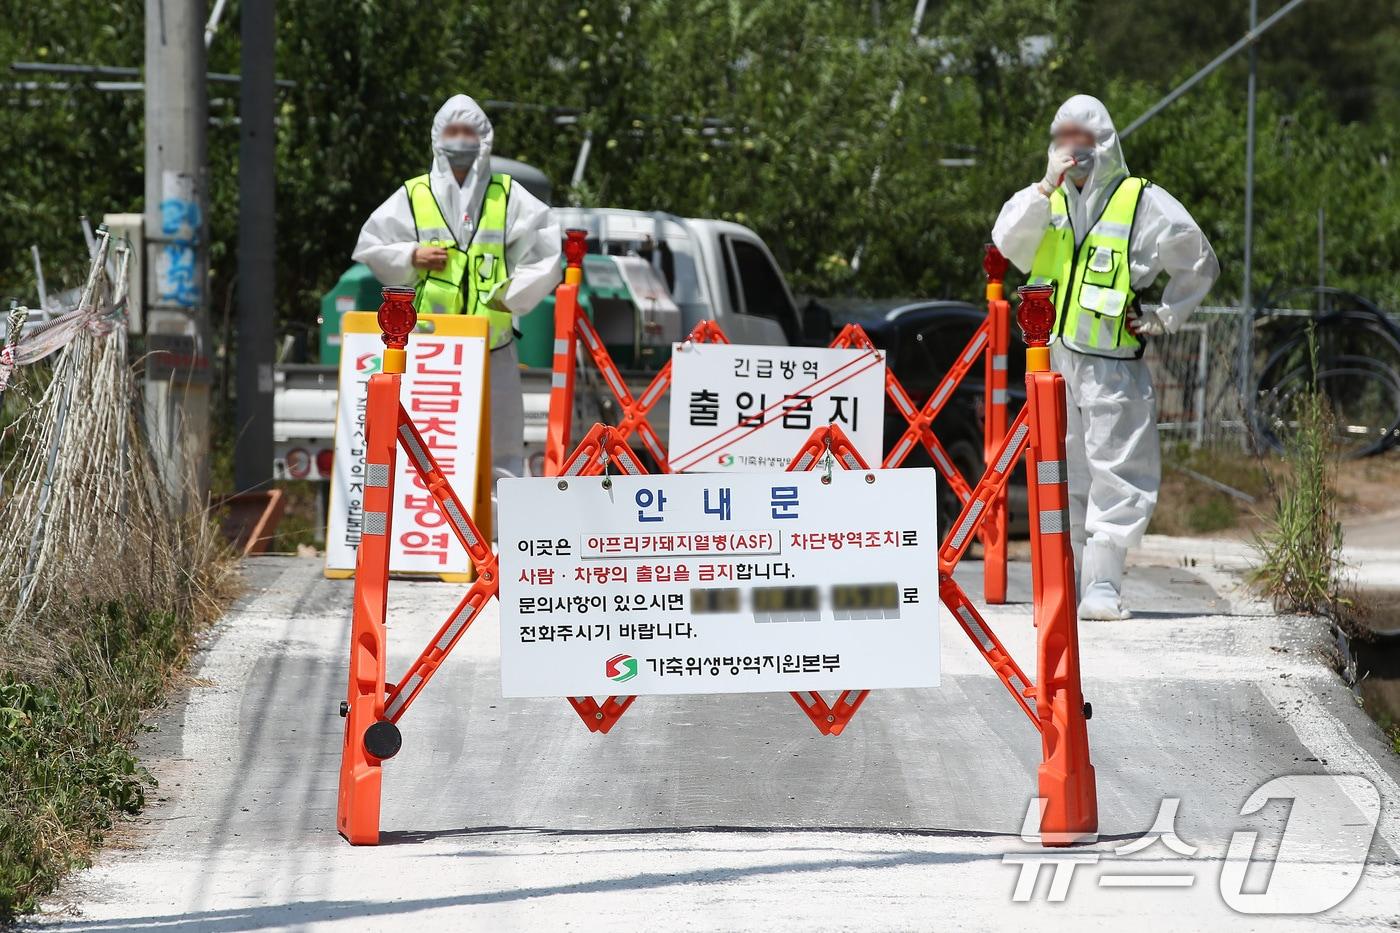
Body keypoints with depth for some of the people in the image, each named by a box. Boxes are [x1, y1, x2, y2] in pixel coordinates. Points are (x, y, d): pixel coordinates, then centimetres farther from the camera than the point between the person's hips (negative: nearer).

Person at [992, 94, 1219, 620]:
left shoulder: (1143, 203, 1)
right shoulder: (1042, 200, 12)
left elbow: (1199, 265, 9)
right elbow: (1007, 244, -7)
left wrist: (1164, 319, 4)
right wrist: (1046, 189, -15)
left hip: (1112, 363, -4)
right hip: (1050, 356, 4)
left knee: (1118, 470, -9)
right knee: (1060, 473, 7)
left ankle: (1102, 583, -8)